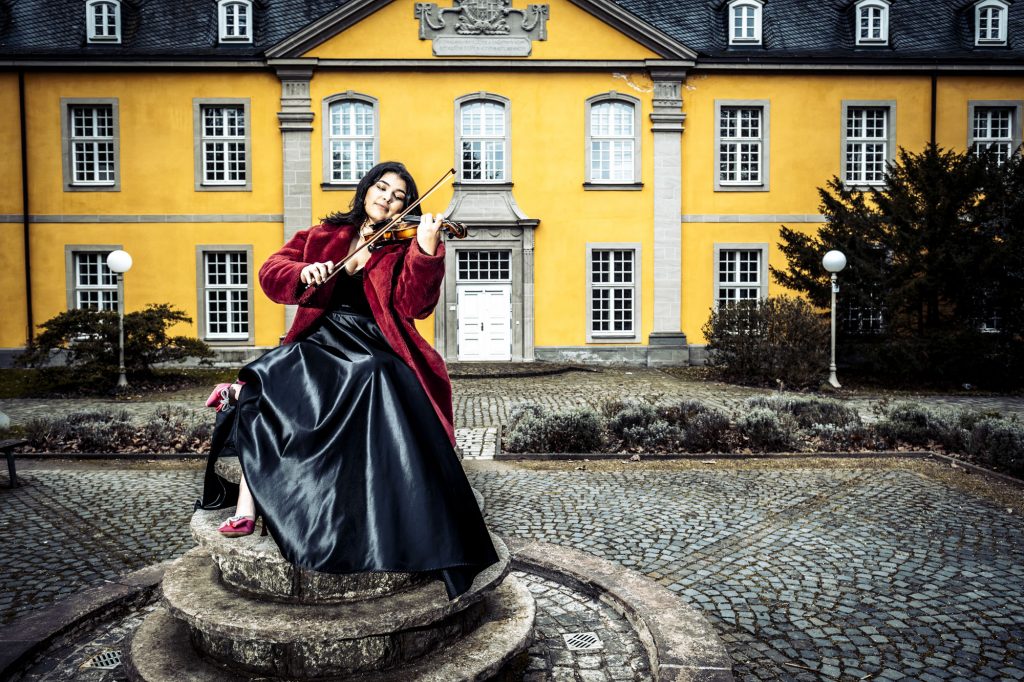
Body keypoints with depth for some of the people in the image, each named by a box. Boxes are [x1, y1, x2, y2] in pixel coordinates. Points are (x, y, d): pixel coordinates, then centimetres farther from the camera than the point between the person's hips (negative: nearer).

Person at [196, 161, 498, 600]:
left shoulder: (402, 248, 7)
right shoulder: (324, 235, 16)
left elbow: (414, 305, -9)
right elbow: (271, 271, 7)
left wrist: (427, 251, -24)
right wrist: (302, 272, -15)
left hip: (372, 352, -2)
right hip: (318, 345, 2)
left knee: (384, 385, -35)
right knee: (269, 378, -26)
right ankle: (248, 501, -20)